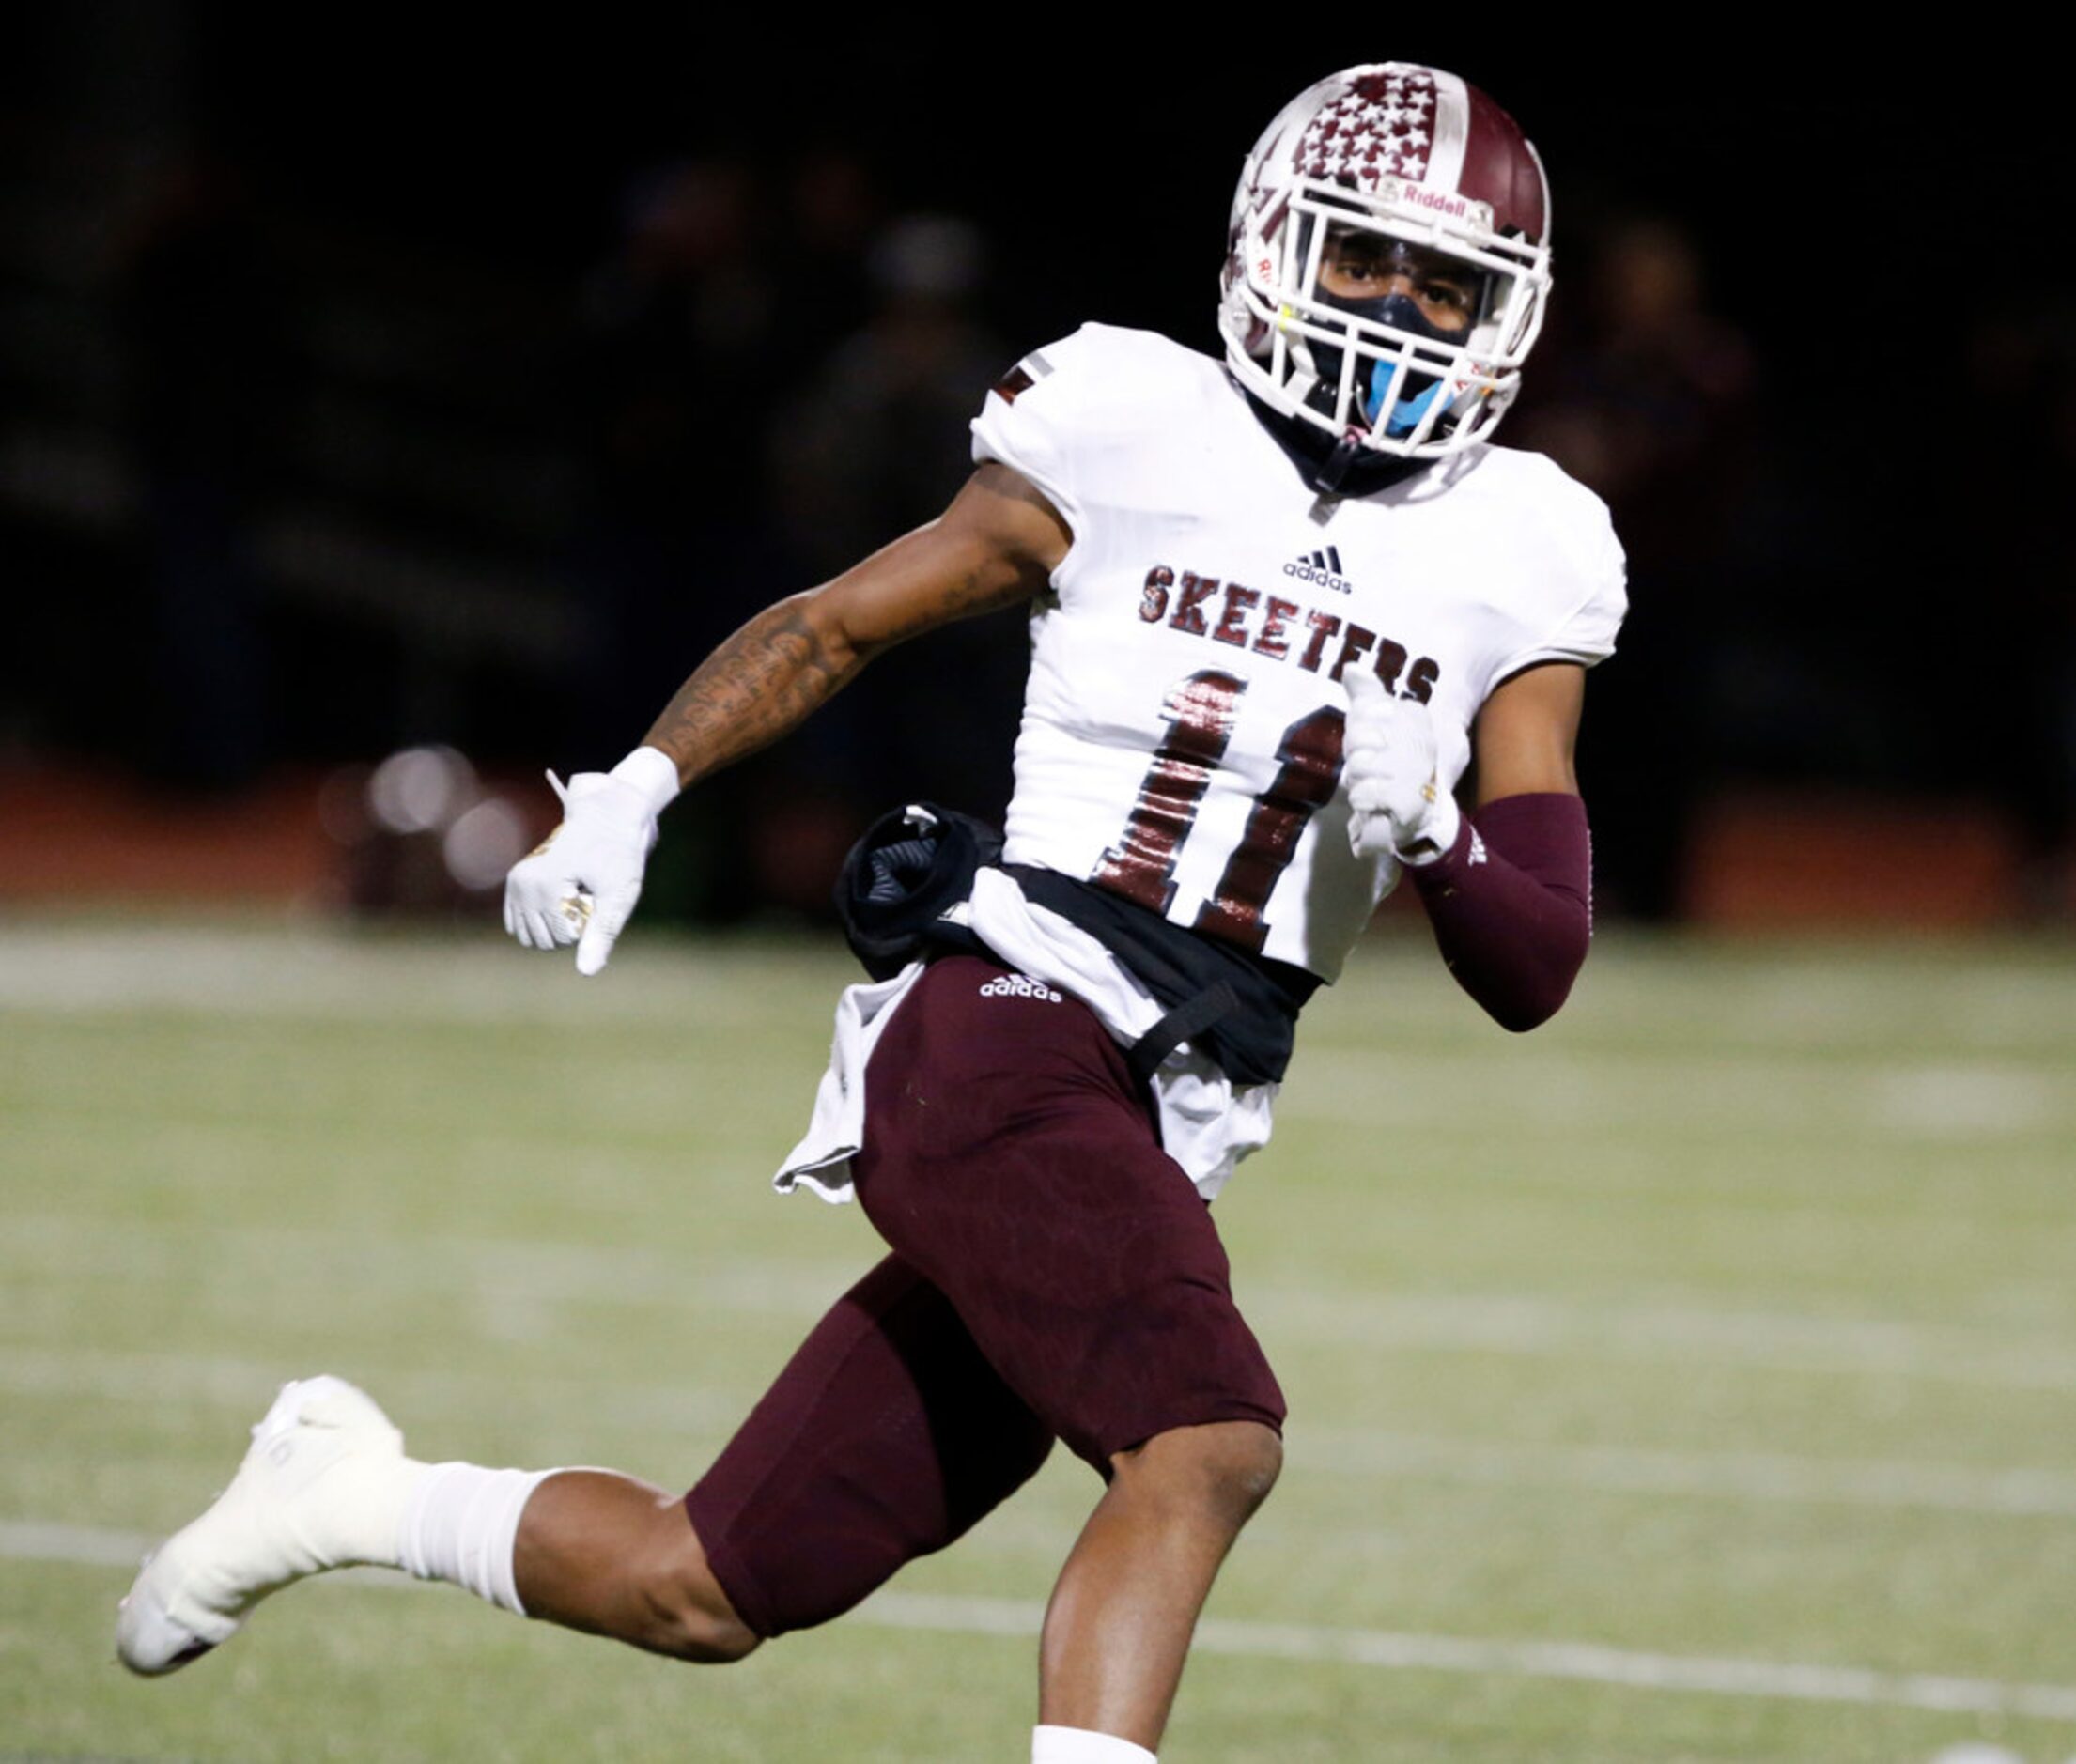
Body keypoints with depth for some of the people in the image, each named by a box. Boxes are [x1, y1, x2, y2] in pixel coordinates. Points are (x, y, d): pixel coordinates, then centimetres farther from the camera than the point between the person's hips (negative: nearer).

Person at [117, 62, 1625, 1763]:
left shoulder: (1514, 567, 9)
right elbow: (832, 626, 14)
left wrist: (1439, 838, -12)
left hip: (1161, 1138, 5)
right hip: (1005, 1031, -5)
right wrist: (629, 795, 3)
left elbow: (1536, 973, 7)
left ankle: (348, 1494, 32)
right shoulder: (1134, 433, 1)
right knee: (1210, 1445, -29)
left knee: (701, 1595, 7)